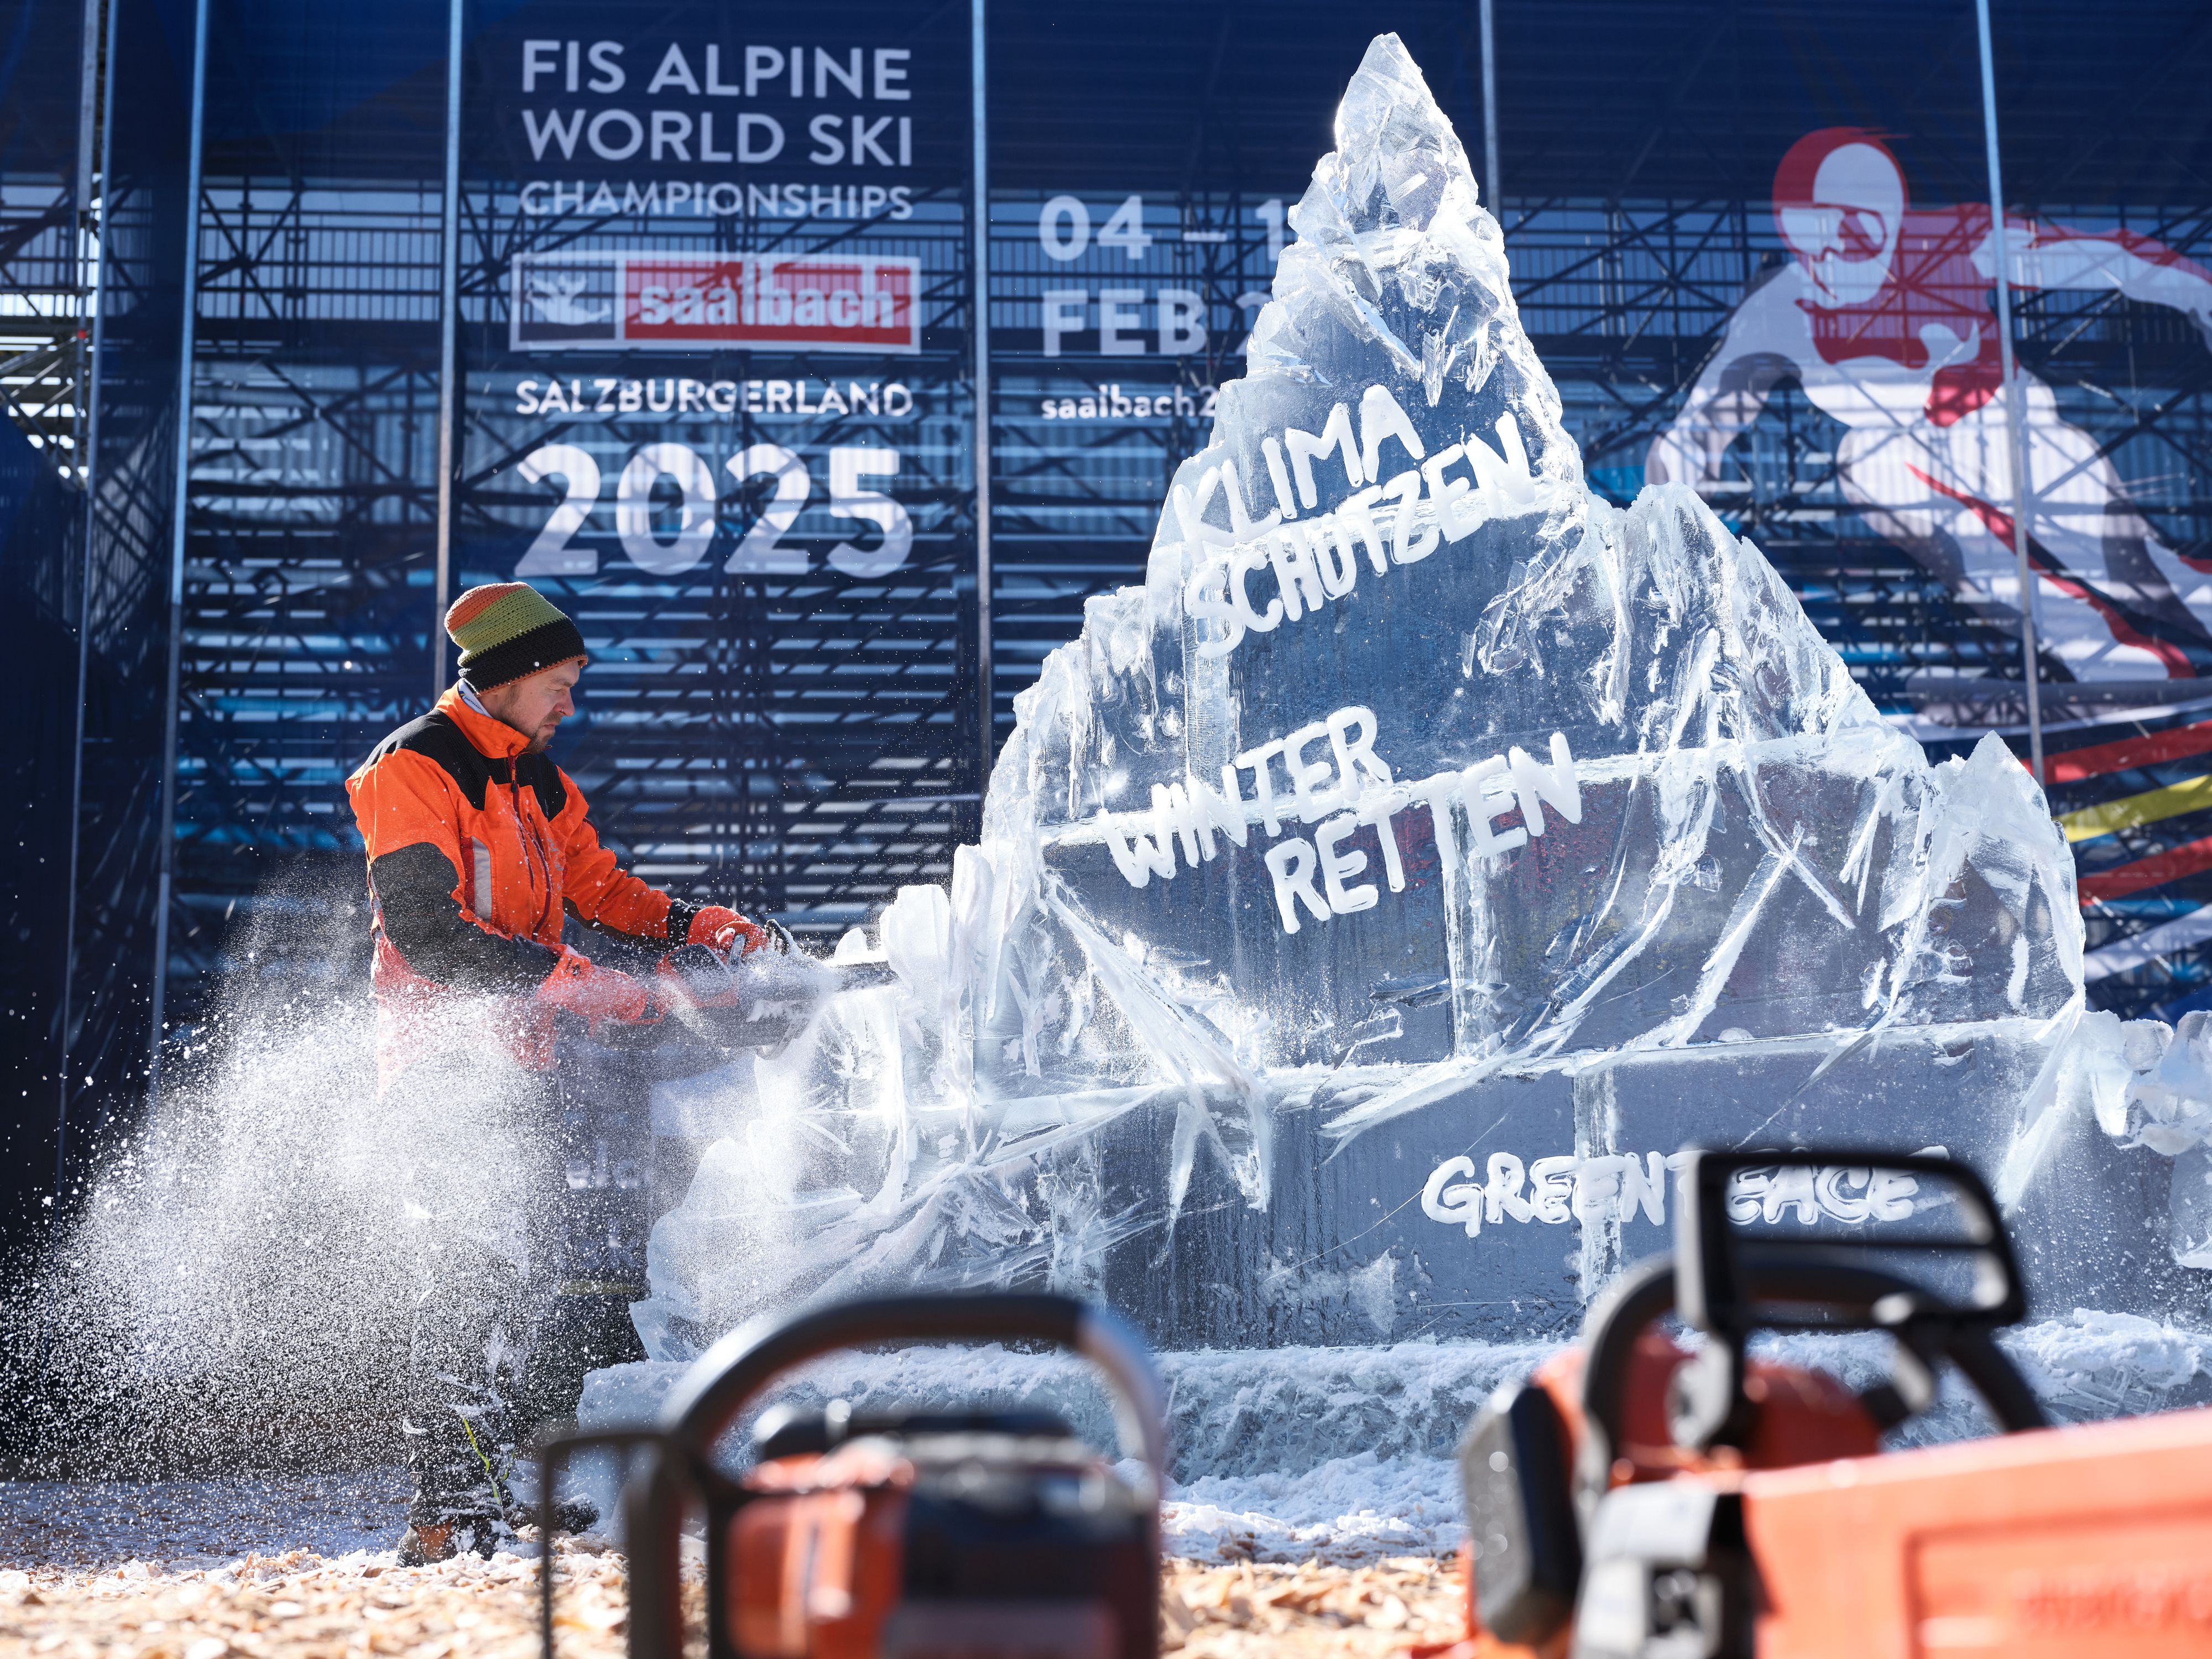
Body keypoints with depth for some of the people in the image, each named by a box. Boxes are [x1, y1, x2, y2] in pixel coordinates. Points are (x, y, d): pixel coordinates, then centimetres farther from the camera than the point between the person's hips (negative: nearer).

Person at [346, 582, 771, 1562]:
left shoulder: (538, 783, 17)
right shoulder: (414, 771, -11)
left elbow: (600, 889, 17)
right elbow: (426, 930, -20)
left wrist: (702, 930, -1)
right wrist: (574, 988, -24)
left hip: (518, 1059, 9)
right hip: (443, 1057, -9)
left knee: (528, 1263, 10)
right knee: (473, 1262, -15)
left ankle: (496, 1481, 20)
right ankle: (445, 1511, -13)